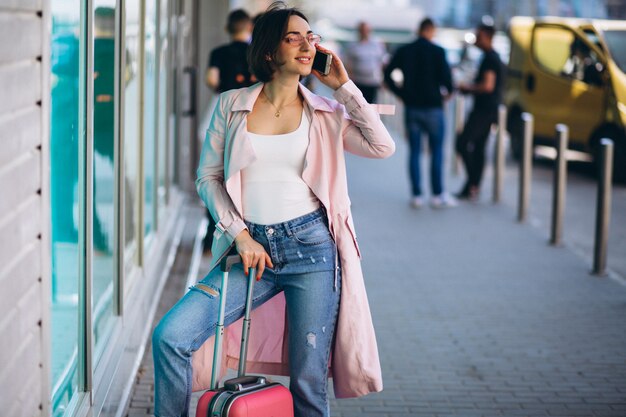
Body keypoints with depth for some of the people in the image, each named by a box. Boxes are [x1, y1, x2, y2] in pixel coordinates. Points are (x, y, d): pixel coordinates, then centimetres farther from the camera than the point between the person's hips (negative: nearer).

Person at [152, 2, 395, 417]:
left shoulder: (325, 113, 8)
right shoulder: (232, 105, 7)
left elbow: (383, 146, -4)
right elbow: (208, 176, 7)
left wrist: (343, 85, -1)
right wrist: (240, 236, -5)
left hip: (311, 245, 0)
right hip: (252, 249, 1)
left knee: (309, 382, 0)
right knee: (170, 336, -15)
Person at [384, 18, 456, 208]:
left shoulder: (404, 51, 3)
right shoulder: (437, 51, -8)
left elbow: (388, 74, 2)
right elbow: (445, 76, -16)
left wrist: (400, 92, 10)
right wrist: (448, 91, 3)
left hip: (411, 107, 3)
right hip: (432, 107, -3)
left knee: (414, 151, 7)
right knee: (436, 151, 4)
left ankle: (416, 195, 7)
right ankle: (438, 195, 4)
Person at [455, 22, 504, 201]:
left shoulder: (490, 58, -15)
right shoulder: (493, 57, 18)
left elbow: (487, 86, -23)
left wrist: (468, 88, -11)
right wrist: (470, 88, 16)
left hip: (484, 110, -10)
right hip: (487, 110, 10)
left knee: (462, 143, -11)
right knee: (478, 147, 11)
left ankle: (473, 183, -12)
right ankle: (473, 188, 13)